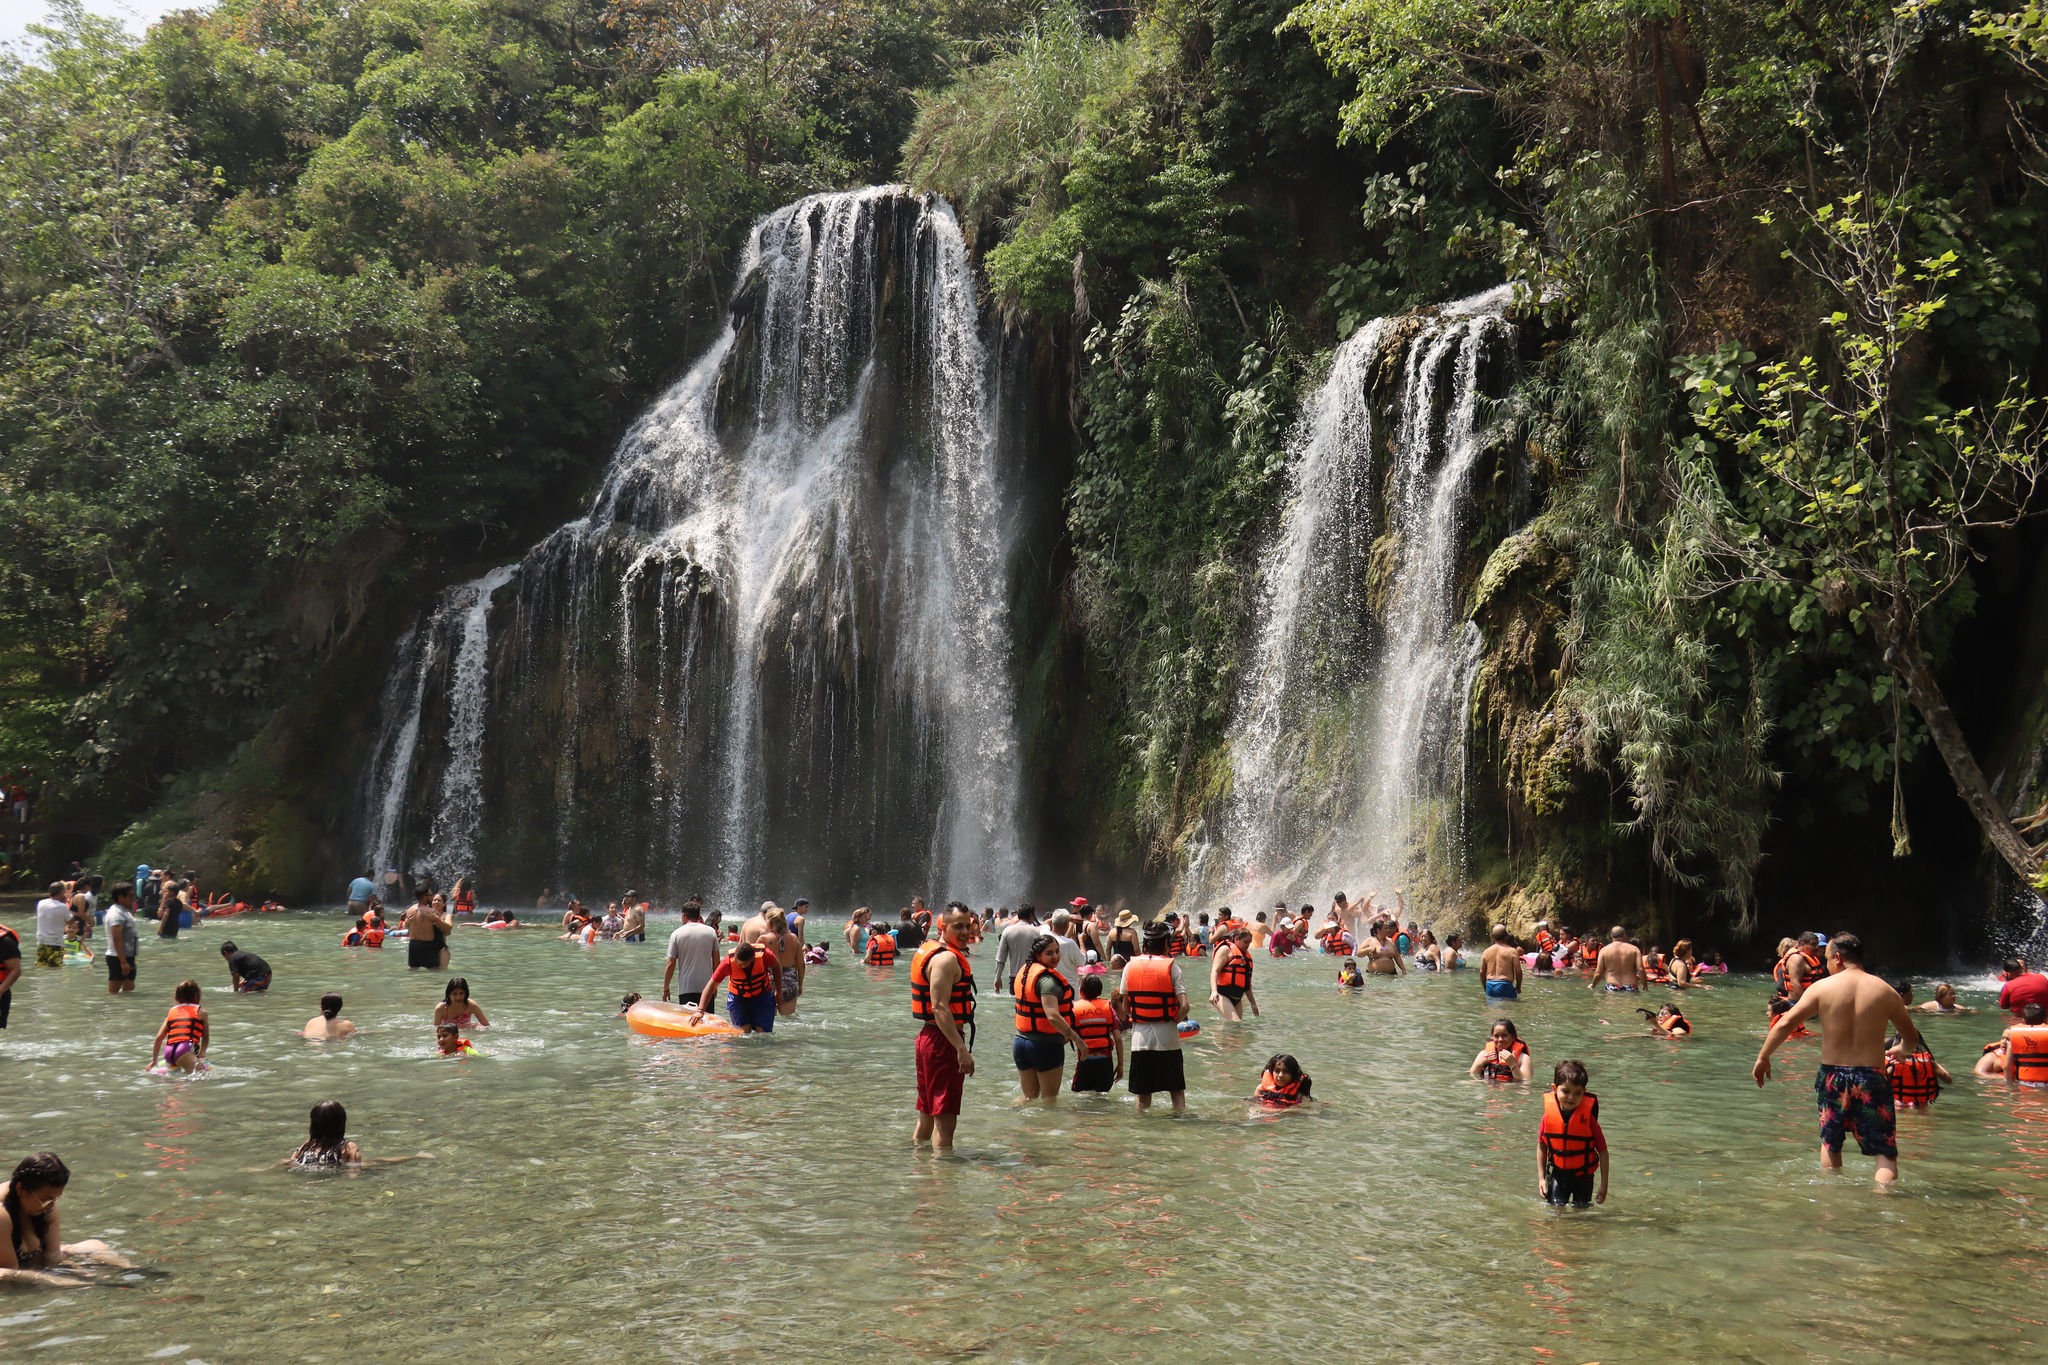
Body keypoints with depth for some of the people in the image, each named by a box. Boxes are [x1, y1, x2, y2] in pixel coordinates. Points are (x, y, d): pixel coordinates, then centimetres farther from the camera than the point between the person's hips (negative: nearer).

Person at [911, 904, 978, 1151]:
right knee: (945, 1118, -9)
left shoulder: (929, 951, 16)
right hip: (944, 1041, -10)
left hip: (928, 1038, 10)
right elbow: (940, 1008, -25)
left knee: (927, 1114, 19)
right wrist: (962, 1049, -29)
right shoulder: (947, 958, -16)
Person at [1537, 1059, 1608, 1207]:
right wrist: (1541, 1178, 1)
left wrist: (1604, 1185, -9)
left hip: (1583, 1175, -1)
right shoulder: (1549, 1114, -12)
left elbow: (1602, 1151, -11)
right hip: (1558, 1174, 1)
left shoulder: (1587, 1117, -18)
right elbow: (1541, 1147, 2)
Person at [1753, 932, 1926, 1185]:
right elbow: (1912, 1039, 11)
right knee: (1885, 1152, 2)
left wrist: (1763, 1057, 3)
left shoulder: (1822, 987, -4)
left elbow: (1785, 1024, -8)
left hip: (1833, 1077, 1)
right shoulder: (1885, 991, 0)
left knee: (1830, 1144, 21)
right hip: (1871, 1079, -1)